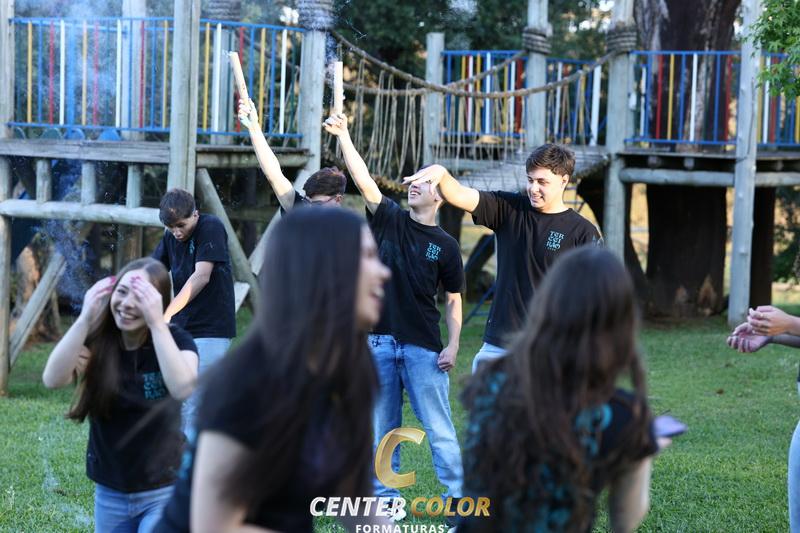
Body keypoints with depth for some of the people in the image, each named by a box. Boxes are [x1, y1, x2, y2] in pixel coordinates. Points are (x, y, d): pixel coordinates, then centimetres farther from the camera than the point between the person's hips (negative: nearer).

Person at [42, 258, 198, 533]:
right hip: (109, 494, 3)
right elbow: (53, 379, -24)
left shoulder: (175, 339, -13)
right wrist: (85, 318, -29)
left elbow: (182, 388, -34)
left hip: (164, 491, -3)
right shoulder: (97, 341, -7)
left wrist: (156, 322, -34)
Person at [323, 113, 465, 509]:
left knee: (439, 427, -2)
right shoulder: (389, 220, 6)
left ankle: (458, 499, 4)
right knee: (382, 428, 8)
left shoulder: (445, 245, 3)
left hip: (423, 346, -2)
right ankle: (386, 500, 16)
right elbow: (363, 179, -6)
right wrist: (343, 135, -16)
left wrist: (453, 345, -5)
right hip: (380, 339, 2)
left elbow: (453, 299, 6)